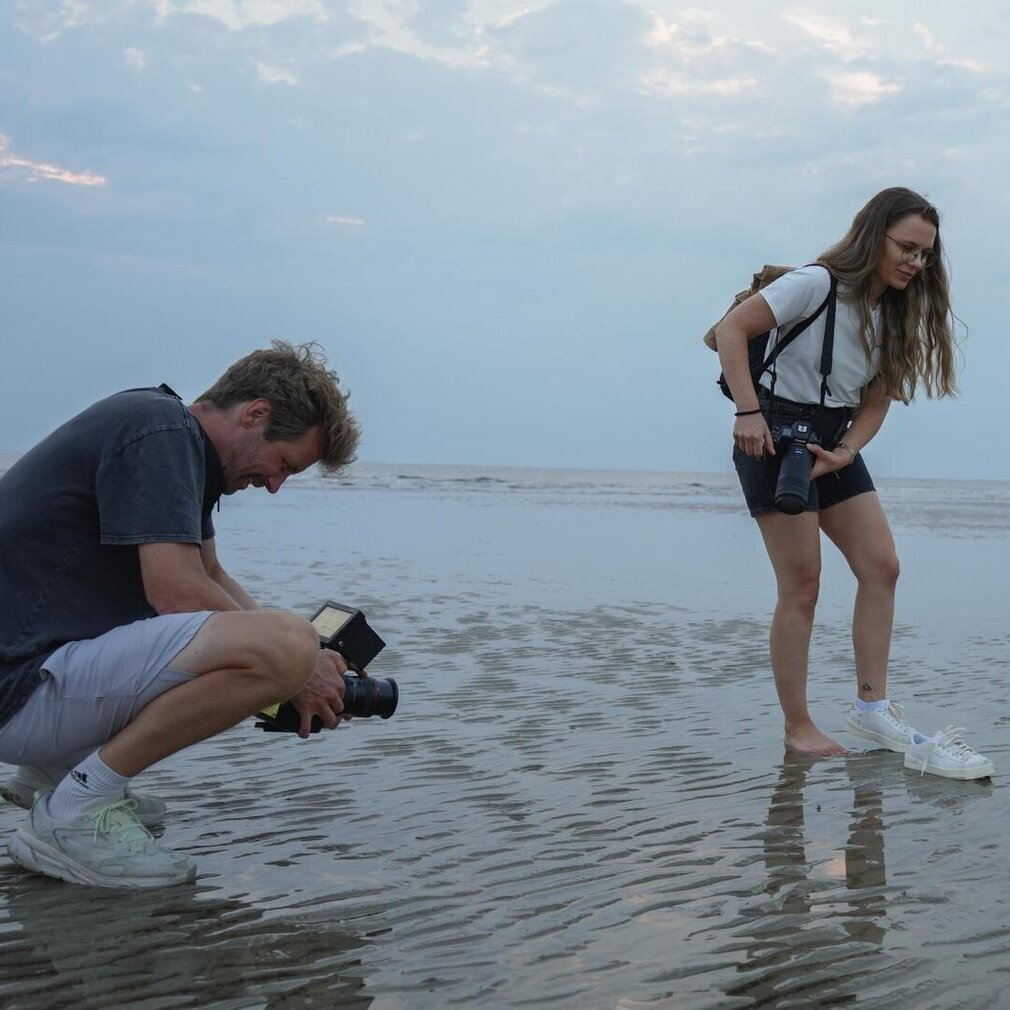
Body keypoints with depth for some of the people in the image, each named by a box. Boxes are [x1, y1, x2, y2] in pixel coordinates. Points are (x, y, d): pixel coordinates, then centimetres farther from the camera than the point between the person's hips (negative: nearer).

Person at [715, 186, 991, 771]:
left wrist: (844, 453, -12)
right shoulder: (818, 284, -13)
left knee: (881, 567, 0)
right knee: (802, 585, -8)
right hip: (777, 436, -8)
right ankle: (798, 728, 1)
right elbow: (732, 329, -17)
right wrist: (749, 411, -25)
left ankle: (872, 706, 6)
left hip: (835, 442, 8)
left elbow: (877, 402, 6)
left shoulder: (894, 316, 9)